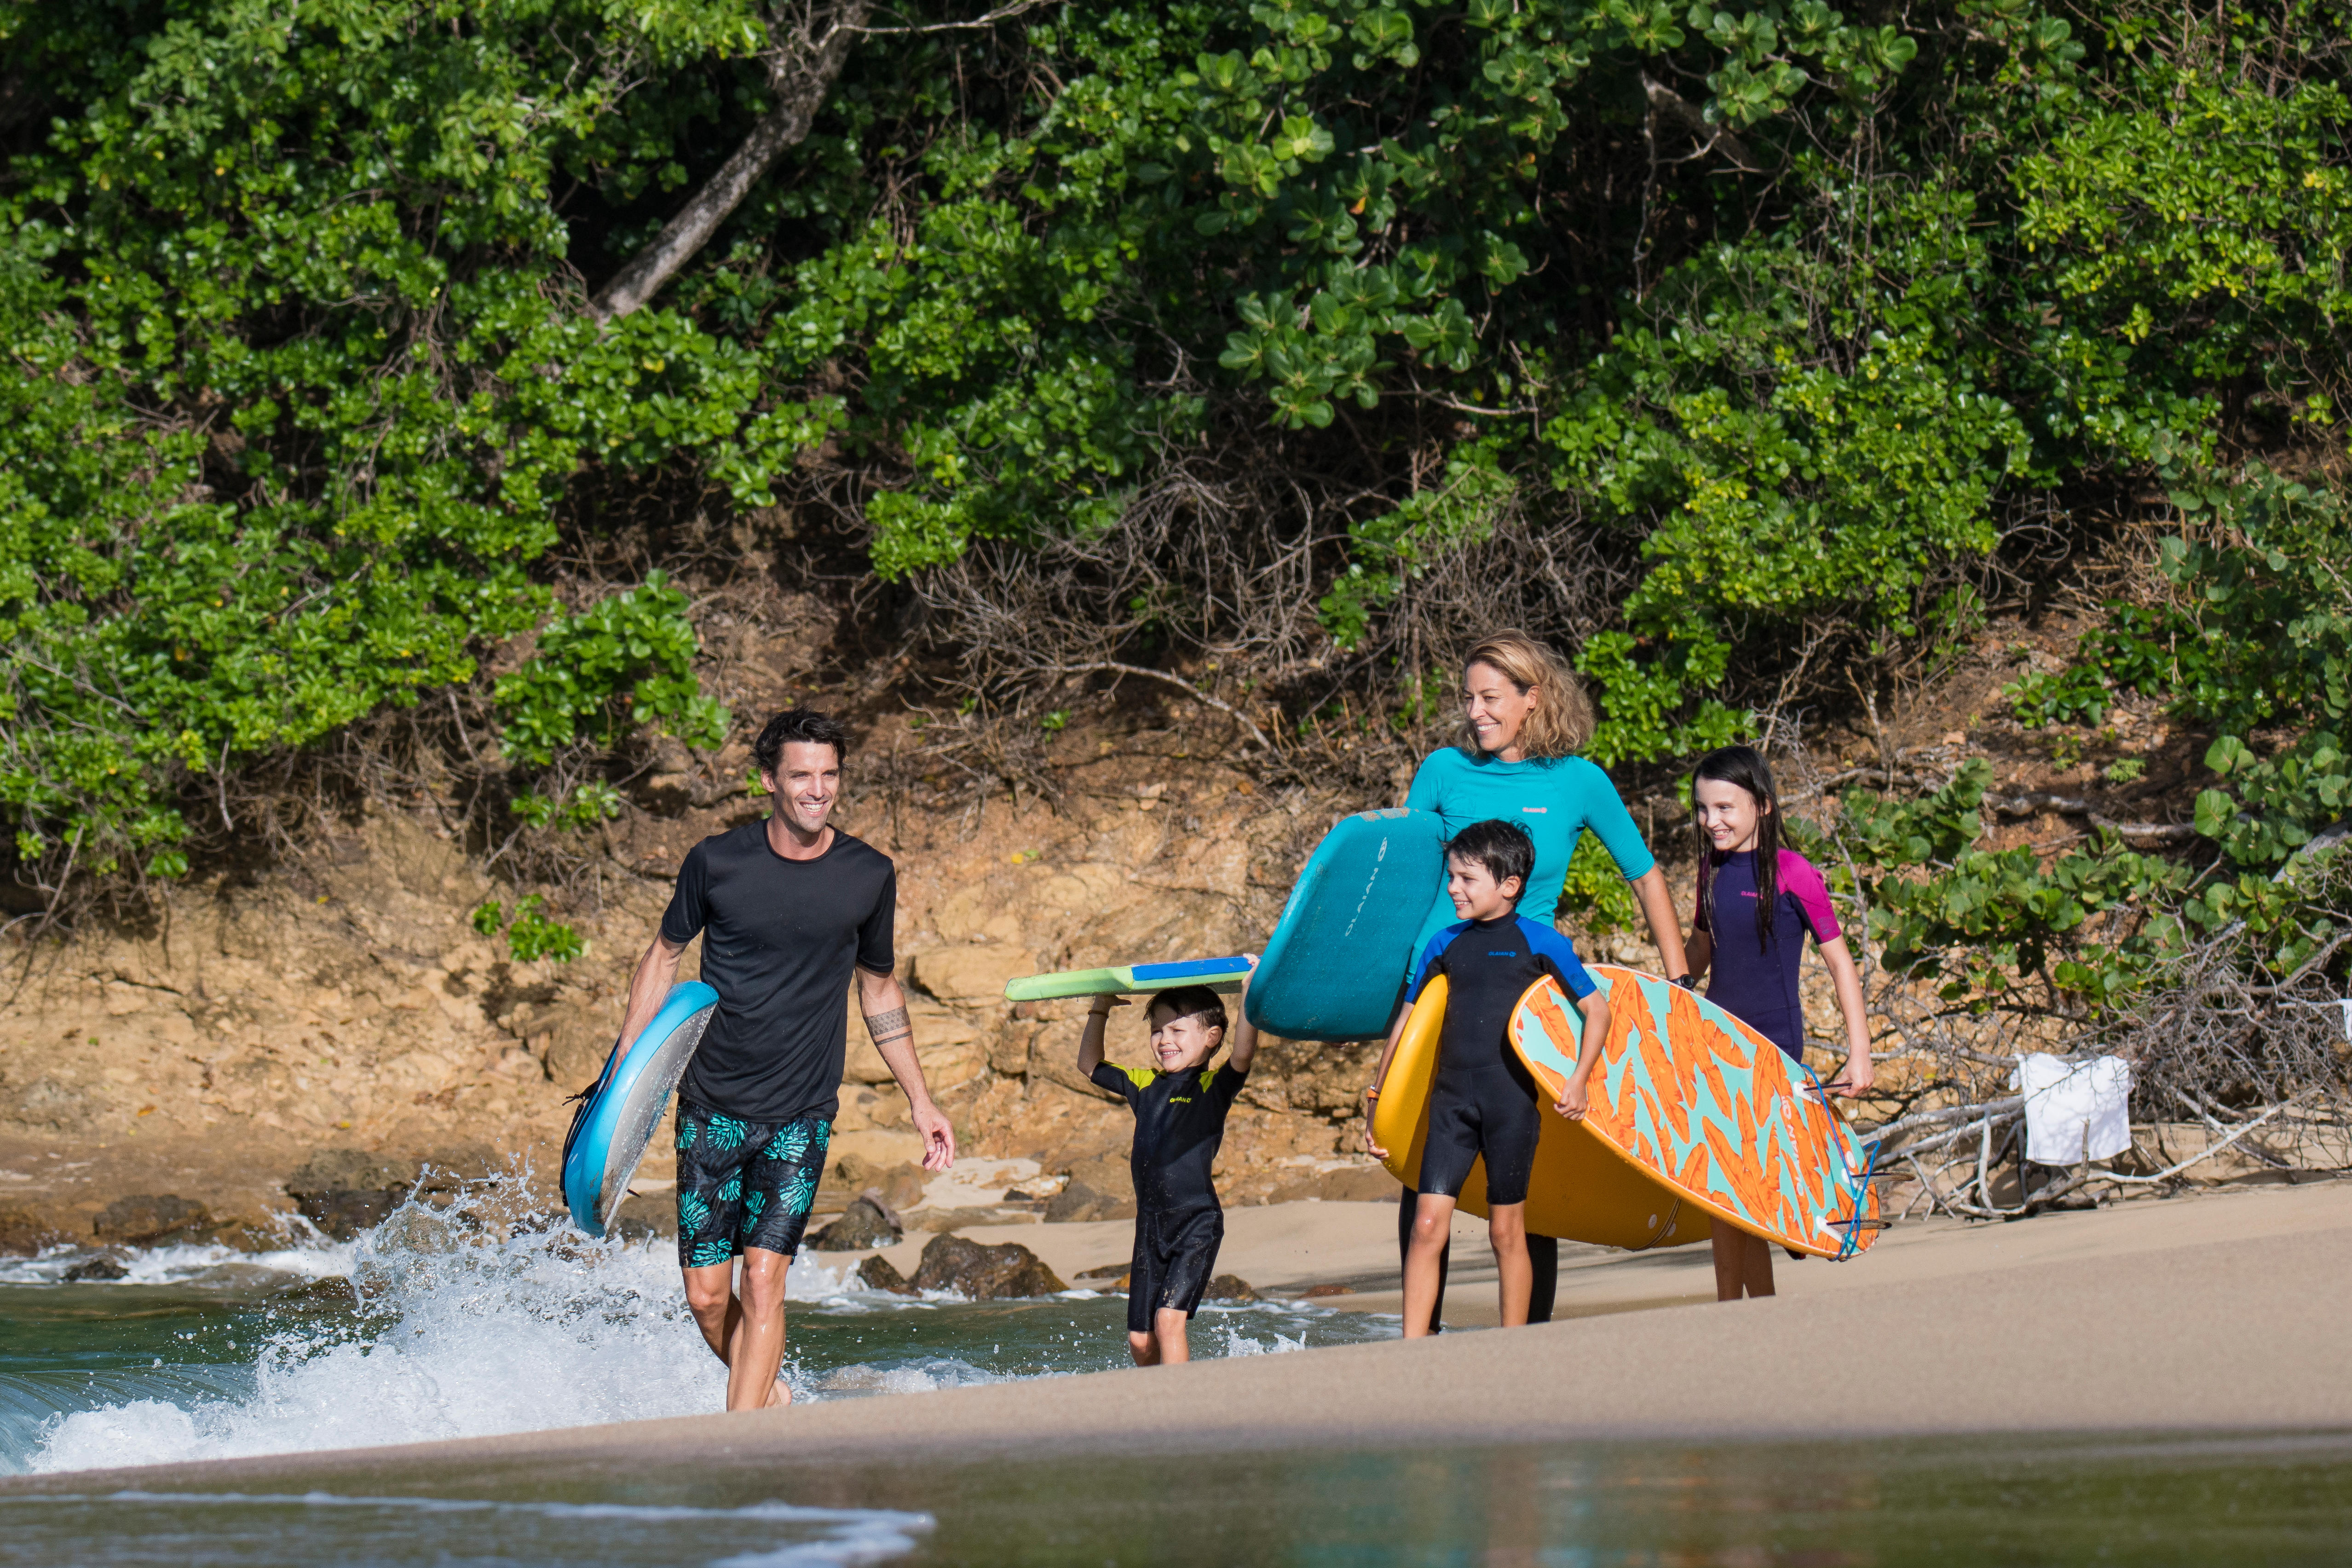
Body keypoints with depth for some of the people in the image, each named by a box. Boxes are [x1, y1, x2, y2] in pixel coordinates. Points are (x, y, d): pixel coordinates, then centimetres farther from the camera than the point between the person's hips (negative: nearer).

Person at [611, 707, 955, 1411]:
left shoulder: (869, 876, 0)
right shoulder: (717, 862, -5)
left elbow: (878, 988, 14)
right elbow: (665, 956, 8)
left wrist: (920, 1102, 15)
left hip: (801, 1115, 0)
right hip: (712, 1108, 0)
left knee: (763, 1281, -13)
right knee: (707, 1294, 1)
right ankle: (767, 1394, 29)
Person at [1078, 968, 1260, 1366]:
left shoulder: (1214, 1086, -3)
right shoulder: (1146, 1085, 15)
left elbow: (1243, 1053, -23)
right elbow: (1090, 1065, 28)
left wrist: (1249, 992, -26)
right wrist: (1100, 1011, 22)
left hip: (1197, 1224, -7)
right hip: (1151, 1227, 7)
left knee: (1169, 1317, -20)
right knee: (1139, 1340, 7)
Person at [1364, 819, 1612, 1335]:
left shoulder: (1539, 943, 0)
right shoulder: (1444, 945, 10)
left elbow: (1596, 1008, 6)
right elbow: (1408, 1019, 19)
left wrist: (1579, 1079, -5)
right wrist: (1378, 1096, 18)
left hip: (1512, 1099, -3)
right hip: (1451, 1096, 3)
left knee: (1506, 1230, 3)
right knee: (1428, 1225, -5)